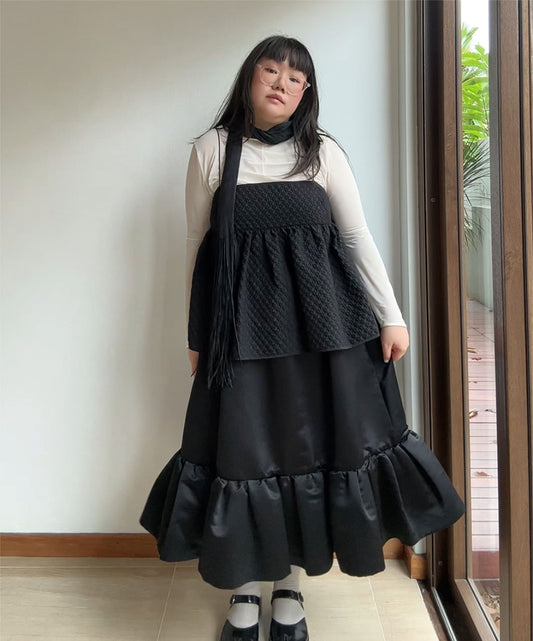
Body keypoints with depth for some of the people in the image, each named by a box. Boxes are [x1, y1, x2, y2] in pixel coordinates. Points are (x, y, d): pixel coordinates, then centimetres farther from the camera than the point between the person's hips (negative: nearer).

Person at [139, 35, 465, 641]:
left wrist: (391, 316, 1)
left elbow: (358, 237, 6)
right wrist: (195, 335, 7)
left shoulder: (324, 151, 6)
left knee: (310, 445, 6)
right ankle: (244, 588, 24)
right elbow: (197, 244, 7)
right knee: (242, 449, 3)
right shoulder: (212, 150, 6)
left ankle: (290, 586, 27)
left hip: (320, 320, 1)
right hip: (242, 323, 0)